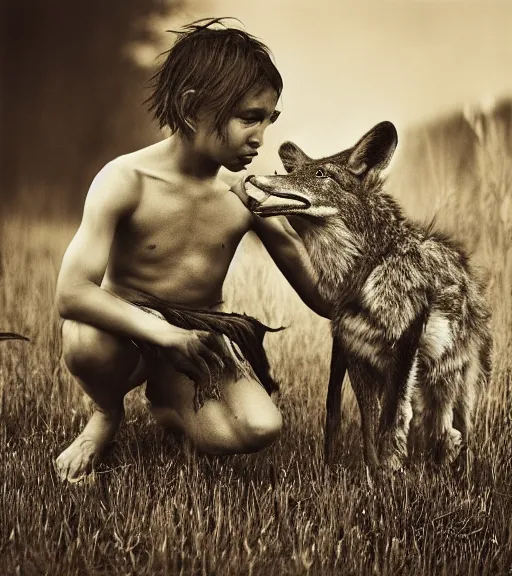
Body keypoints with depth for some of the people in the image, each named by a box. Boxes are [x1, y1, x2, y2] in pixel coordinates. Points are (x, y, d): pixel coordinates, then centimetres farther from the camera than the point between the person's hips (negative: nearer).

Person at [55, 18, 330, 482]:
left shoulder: (250, 192, -8)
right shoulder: (126, 181, -19)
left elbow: (317, 290, -1)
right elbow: (72, 293, -27)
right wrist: (164, 331, -36)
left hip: (198, 344, 3)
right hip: (126, 334, -3)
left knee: (261, 428, -23)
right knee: (87, 343, -38)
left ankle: (166, 401, 12)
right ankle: (108, 413, 1)